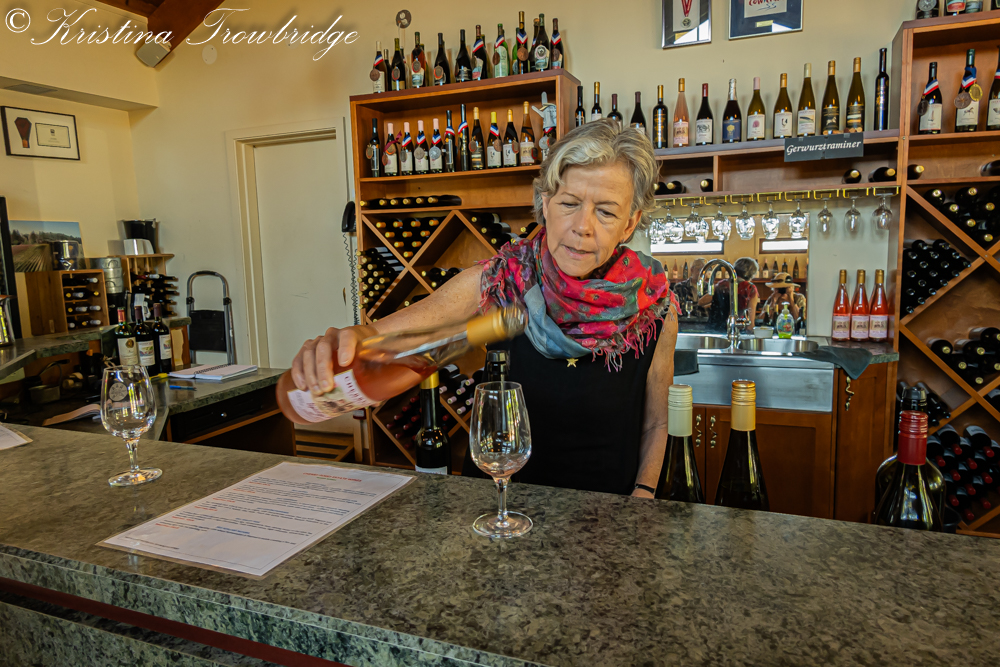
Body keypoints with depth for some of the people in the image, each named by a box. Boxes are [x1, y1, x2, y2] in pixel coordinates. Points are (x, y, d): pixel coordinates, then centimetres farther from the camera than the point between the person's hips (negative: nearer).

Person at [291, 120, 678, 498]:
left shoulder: (655, 308, -11)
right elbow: (386, 331, -15)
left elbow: (655, 422, 3)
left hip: (612, 502, 2)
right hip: (523, 493, -1)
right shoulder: (502, 279, -14)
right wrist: (353, 340, -36)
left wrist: (642, 495, -8)